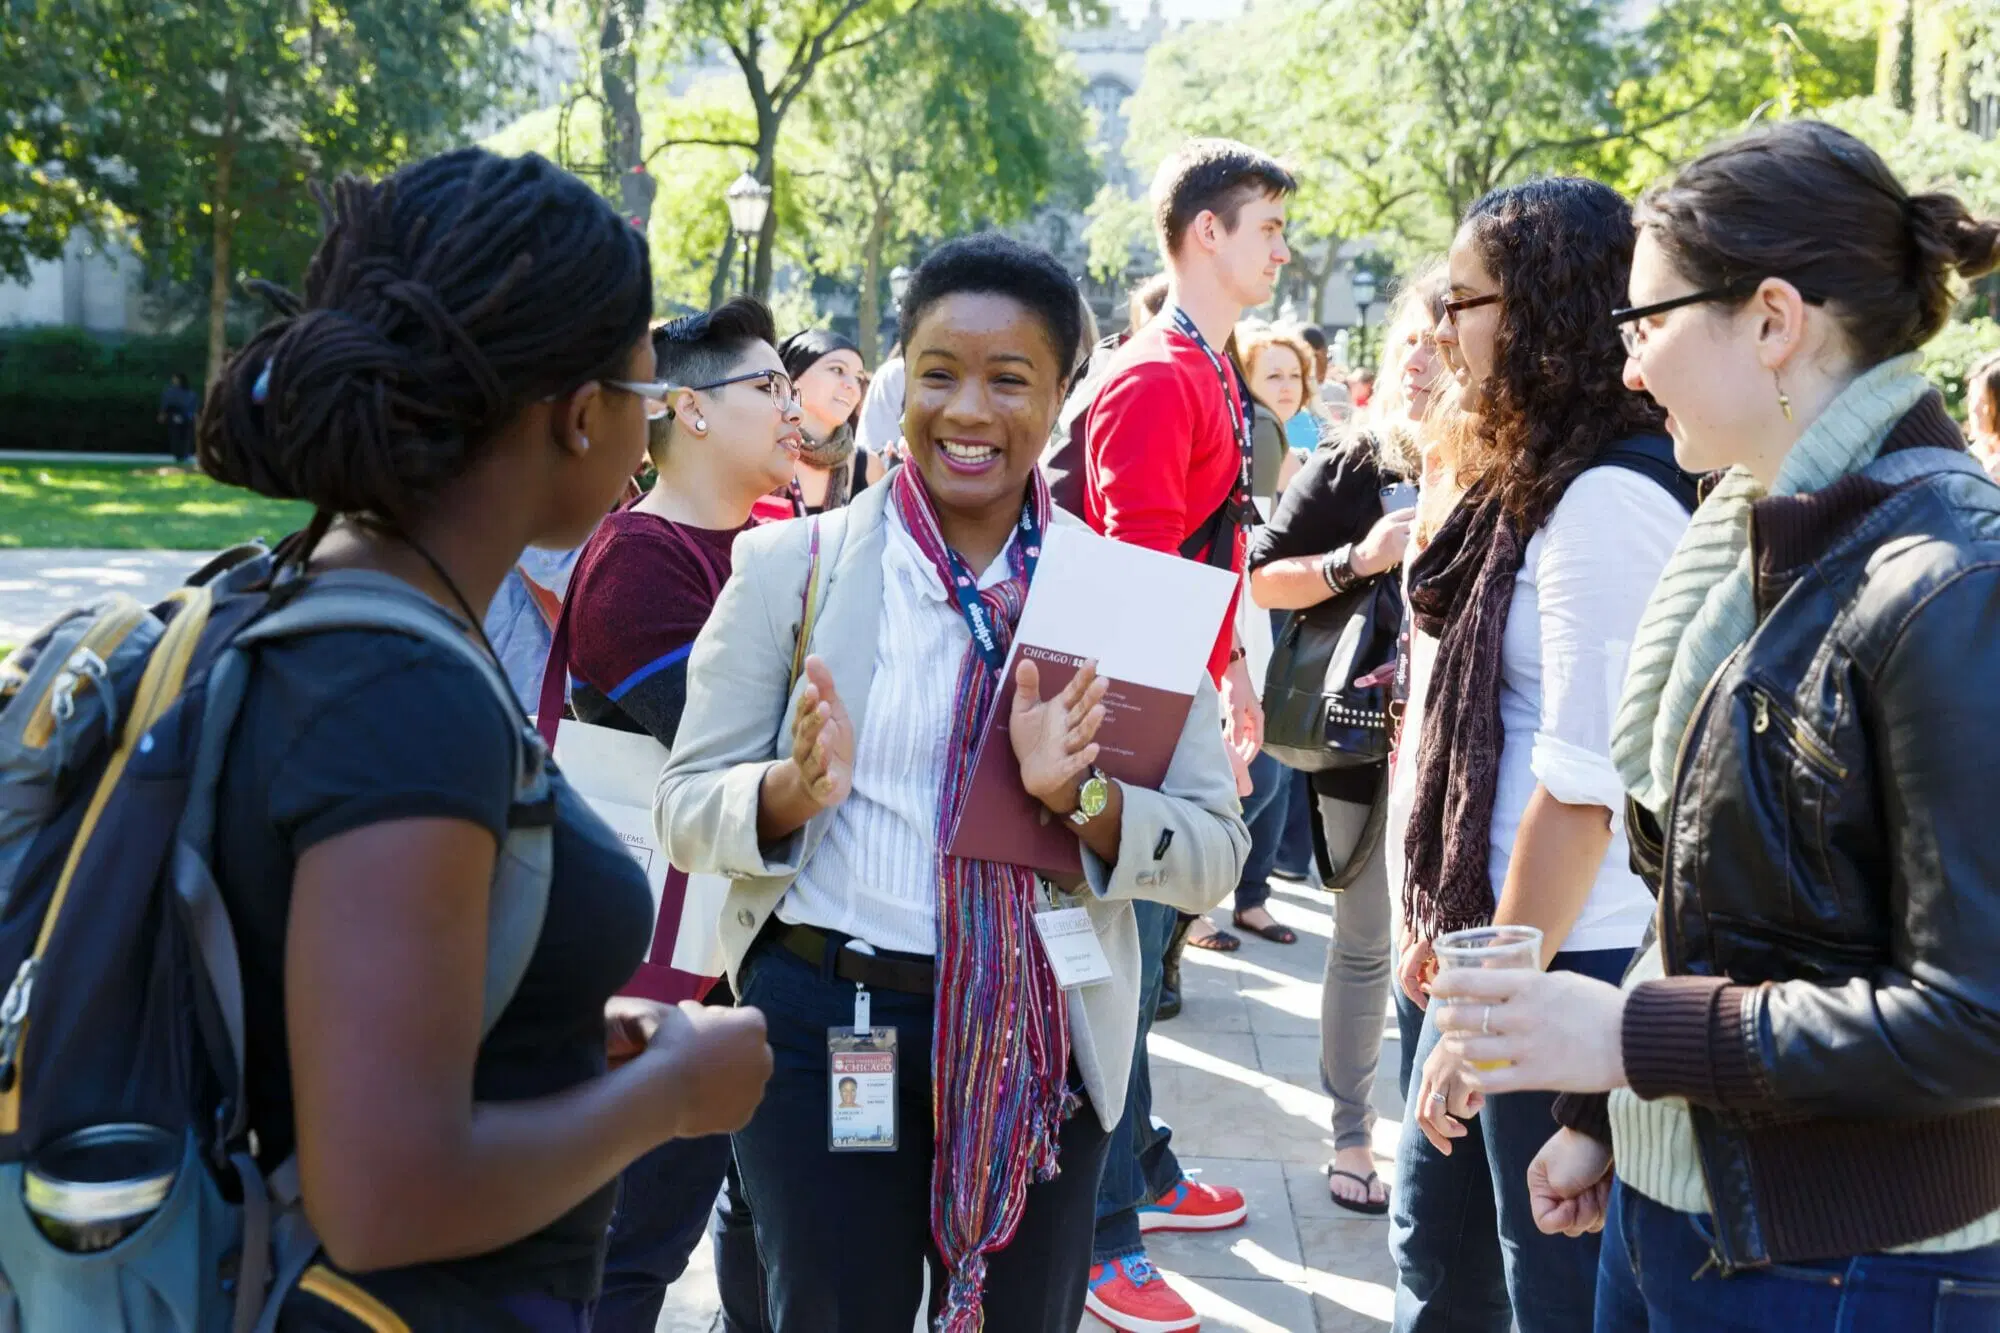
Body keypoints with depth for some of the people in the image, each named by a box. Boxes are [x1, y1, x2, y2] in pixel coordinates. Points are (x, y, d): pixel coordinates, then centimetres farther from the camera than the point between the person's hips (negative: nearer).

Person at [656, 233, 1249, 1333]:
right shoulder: (790, 567, -2)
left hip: (1040, 1039, 1)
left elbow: (1217, 850, -3)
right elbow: (688, 809, -2)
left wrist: (1082, 798, -22)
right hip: (821, 1021, -1)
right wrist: (797, 789, -22)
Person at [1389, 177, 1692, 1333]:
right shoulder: (1546, 481, 10)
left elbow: (1582, 784, -23)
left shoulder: (1608, 499, -20)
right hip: (1508, 937, 9)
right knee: (1437, 1239, 21)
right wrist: (1454, 923, 17)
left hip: (1569, 965, -9)